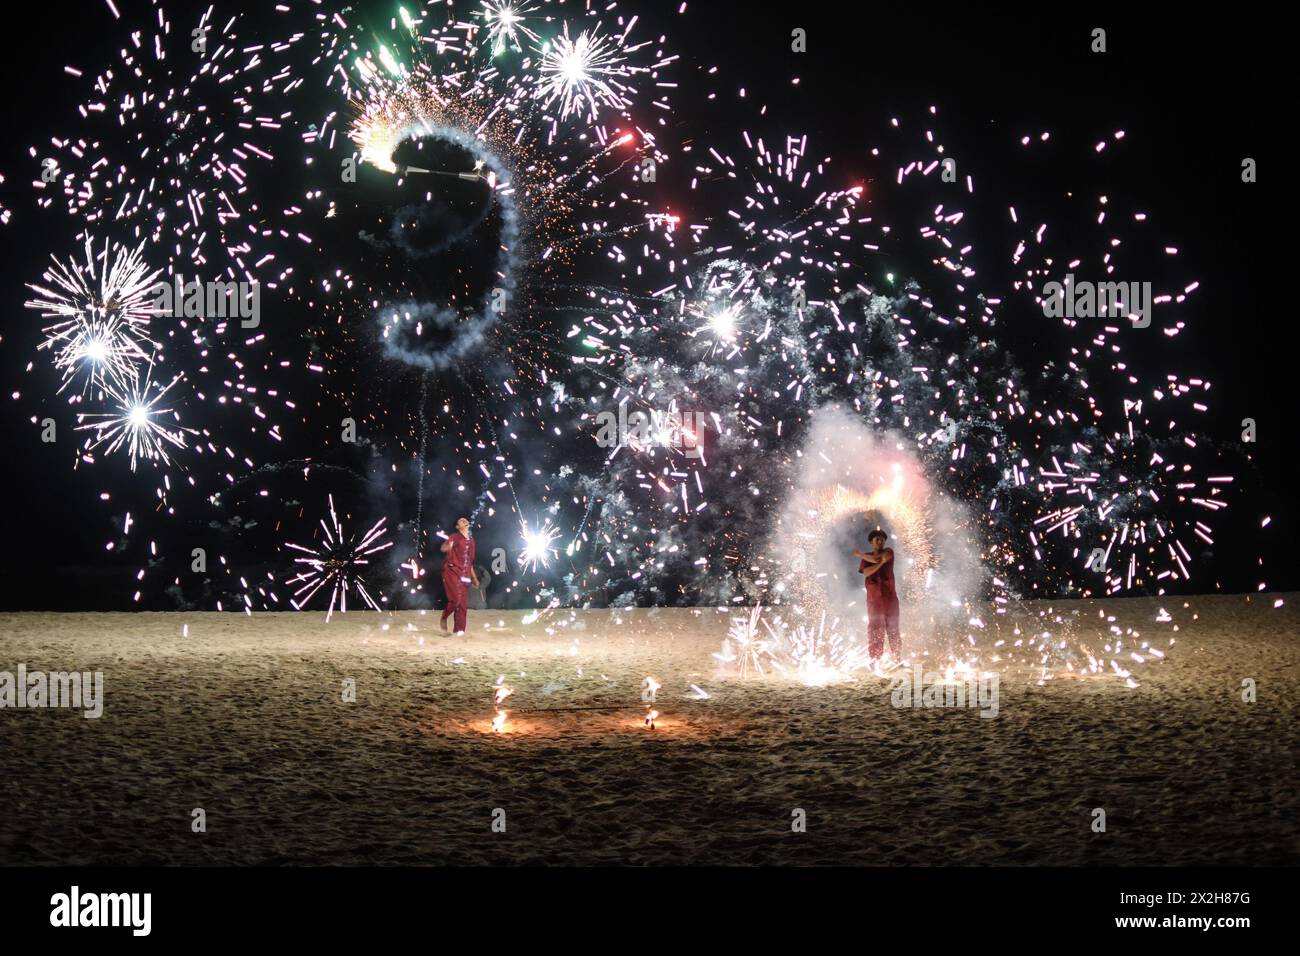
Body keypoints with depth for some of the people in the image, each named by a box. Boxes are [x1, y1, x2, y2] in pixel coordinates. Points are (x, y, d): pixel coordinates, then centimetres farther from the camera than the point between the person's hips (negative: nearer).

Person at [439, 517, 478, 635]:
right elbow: (443, 548, -23)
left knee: (463, 604, 2)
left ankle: (460, 630, 6)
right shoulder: (454, 537, -3)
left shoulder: (471, 541, 18)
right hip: (452, 572, -6)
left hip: (464, 575, 6)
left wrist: (474, 577, 25)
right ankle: (444, 617, 6)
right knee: (456, 599, -19)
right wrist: (448, 546, -48)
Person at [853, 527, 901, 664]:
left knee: (893, 628, -1)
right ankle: (874, 661, -3)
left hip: (889, 595, -1)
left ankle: (898, 659, 0)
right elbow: (866, 572, -7)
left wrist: (860, 555, 3)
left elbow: (876, 558, -10)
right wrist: (881, 562, -18)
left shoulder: (888, 552, 8)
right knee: (875, 628, -4)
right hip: (873, 597, 1)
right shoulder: (867, 558, 12)